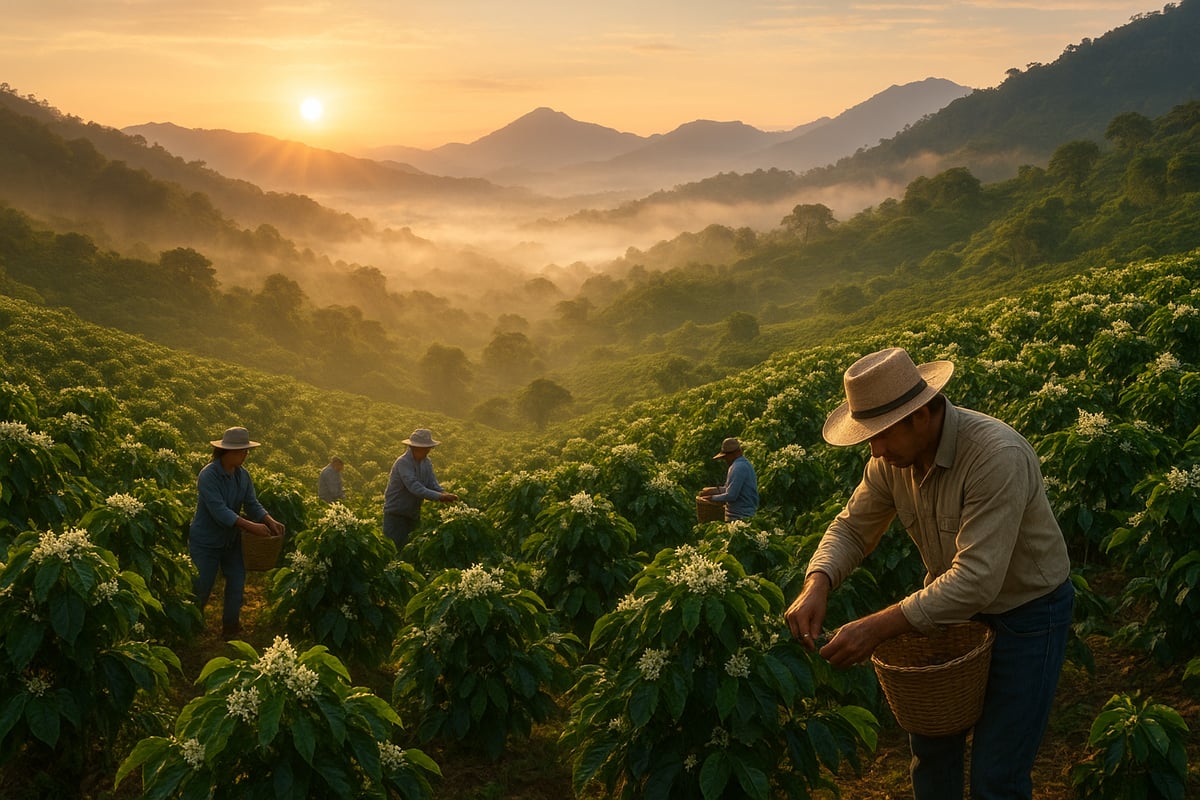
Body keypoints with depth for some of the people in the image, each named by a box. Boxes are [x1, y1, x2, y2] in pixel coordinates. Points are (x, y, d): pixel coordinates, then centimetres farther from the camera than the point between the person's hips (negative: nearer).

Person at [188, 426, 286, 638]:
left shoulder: (243, 475, -2)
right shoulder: (208, 475, -25)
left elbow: (252, 504, -1)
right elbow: (220, 511, -31)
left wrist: (271, 522, -20)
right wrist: (252, 527, -37)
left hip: (231, 540, 6)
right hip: (206, 541, -6)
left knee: (237, 583, 7)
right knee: (202, 588, 5)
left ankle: (231, 627, 23)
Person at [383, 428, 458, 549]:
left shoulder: (425, 462, 3)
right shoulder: (403, 463, -23)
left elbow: (432, 483, -4)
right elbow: (414, 487, -34)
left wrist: (444, 493, -26)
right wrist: (439, 496, -41)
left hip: (413, 515, 7)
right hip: (396, 515, -7)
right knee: (396, 549, -6)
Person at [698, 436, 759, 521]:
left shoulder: (738, 468, -19)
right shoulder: (745, 463, 15)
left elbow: (731, 496, -23)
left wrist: (712, 498, -10)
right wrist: (716, 490, 8)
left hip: (739, 517, -10)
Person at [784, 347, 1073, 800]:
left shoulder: (997, 456, -36)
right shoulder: (893, 456, -13)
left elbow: (977, 580, -39)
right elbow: (852, 526, -2)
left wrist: (878, 628, -42)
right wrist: (817, 584, -24)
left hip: (1027, 612, -6)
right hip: (955, 604, 7)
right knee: (930, 744, 17)